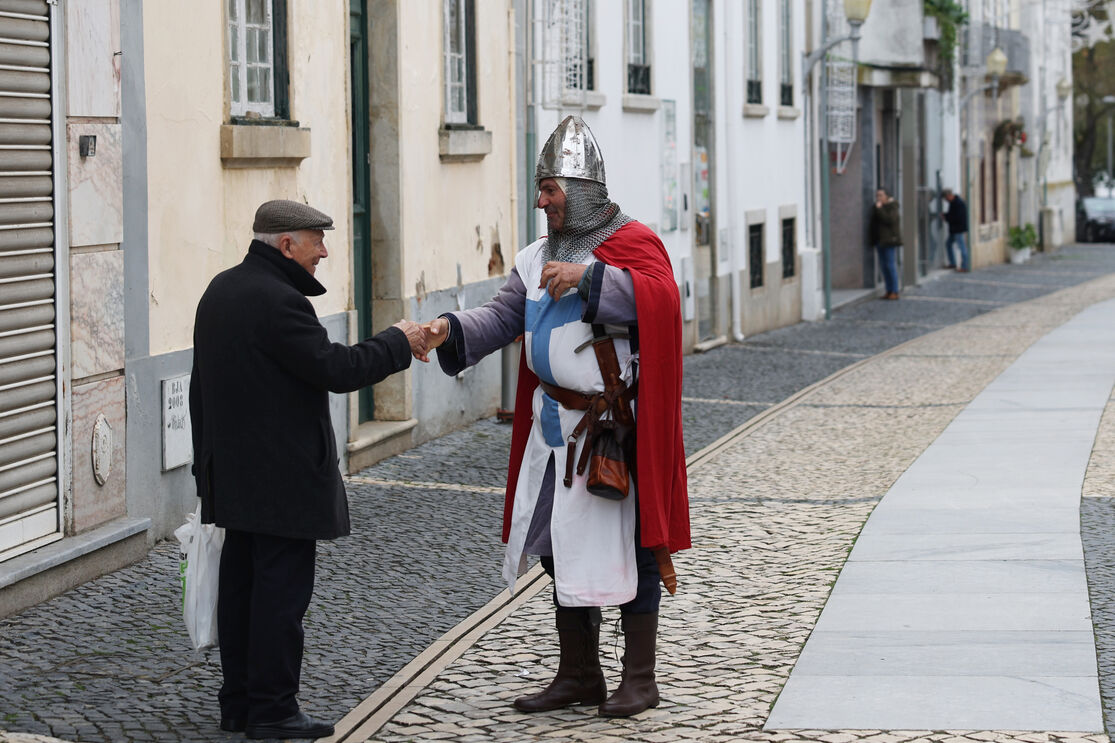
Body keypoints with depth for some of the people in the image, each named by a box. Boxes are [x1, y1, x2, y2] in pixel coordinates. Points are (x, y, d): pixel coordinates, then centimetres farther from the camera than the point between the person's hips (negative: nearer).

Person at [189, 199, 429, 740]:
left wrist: (207, 460, 24)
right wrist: (397, 342, -8)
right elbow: (335, 369, -21)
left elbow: (201, 385, 19)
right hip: (282, 478, -10)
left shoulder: (220, 290, 13)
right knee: (281, 588, -4)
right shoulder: (279, 301, -19)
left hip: (233, 473, 10)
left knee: (241, 583, 12)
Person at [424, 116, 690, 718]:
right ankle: (578, 674, 23)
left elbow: (660, 297, -24)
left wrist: (589, 275, -29)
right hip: (554, 425, 7)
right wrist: (452, 329, -12)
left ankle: (639, 678, 7)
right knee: (563, 546, 12)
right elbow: (505, 316, 6)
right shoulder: (538, 258, 14)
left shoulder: (633, 244, -7)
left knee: (626, 546, -2)